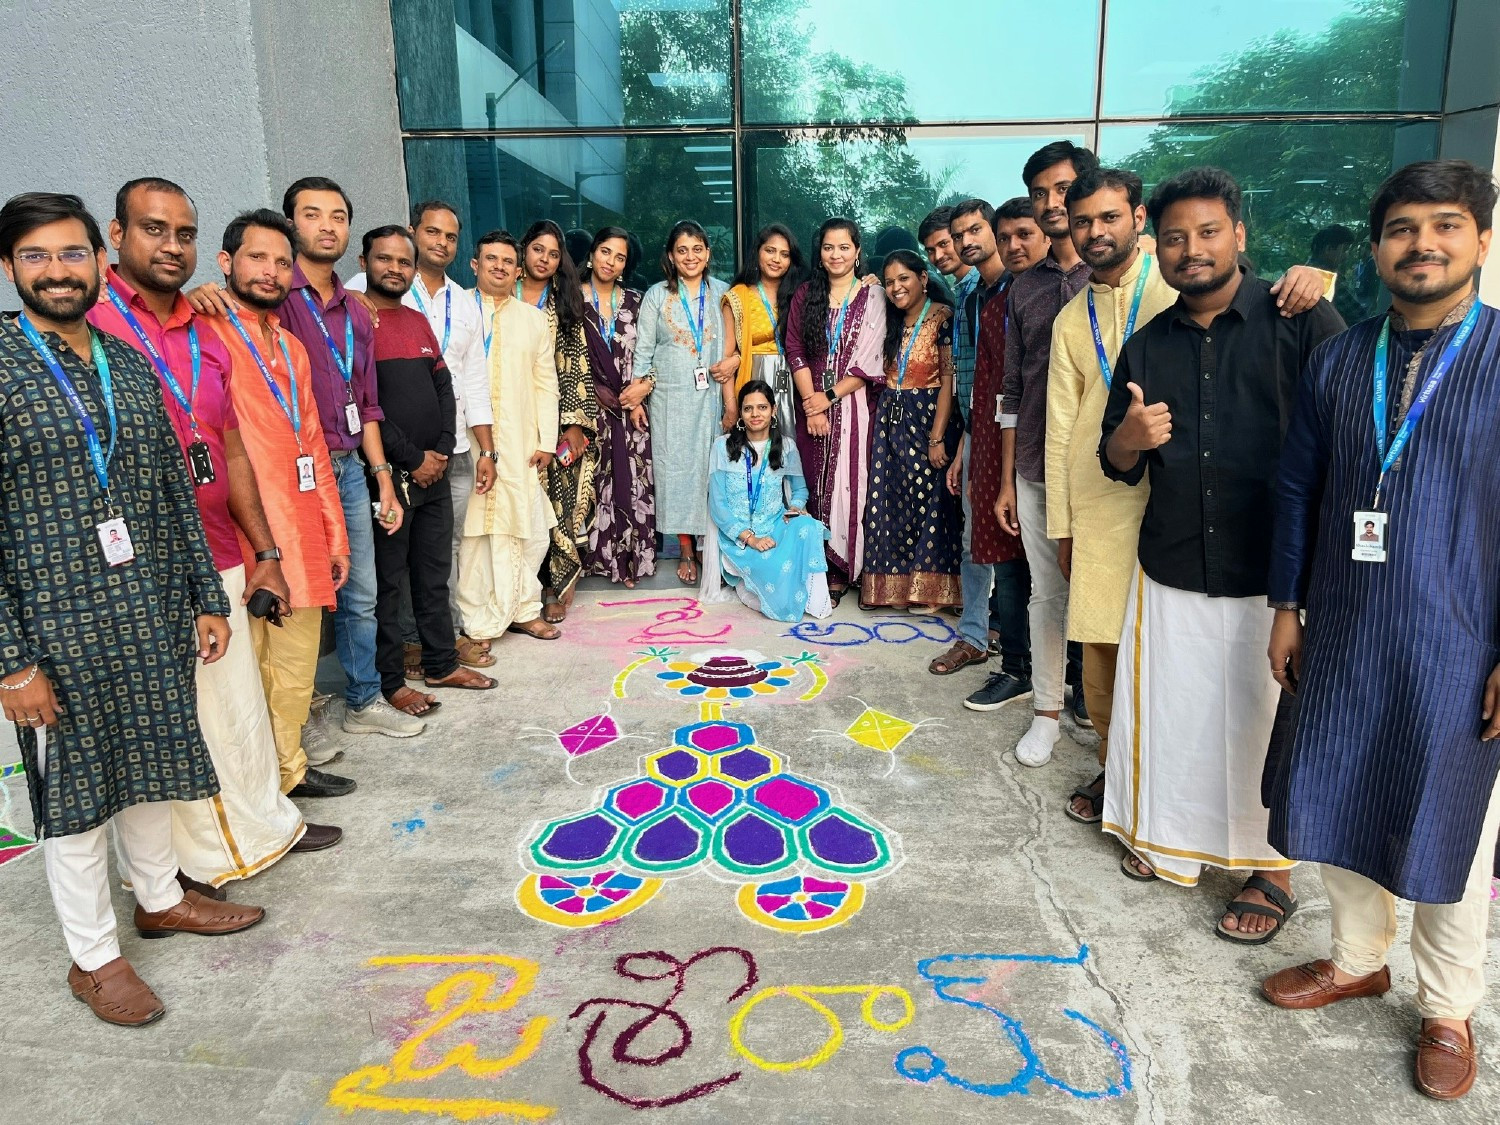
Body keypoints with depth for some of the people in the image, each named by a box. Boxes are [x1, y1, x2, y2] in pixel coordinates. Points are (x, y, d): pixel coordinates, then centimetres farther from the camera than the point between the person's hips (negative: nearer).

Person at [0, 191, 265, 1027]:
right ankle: (95, 956, 27)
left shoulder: (131, 366, 6)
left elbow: (176, 489, 10)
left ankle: (161, 897, 40)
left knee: (150, 765, 19)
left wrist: (208, 598, 9)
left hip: (152, 615, 5)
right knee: (74, 787, 9)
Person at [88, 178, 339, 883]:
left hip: (220, 562, 7)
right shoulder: (93, 326, -10)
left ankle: (263, 821, 34)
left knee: (241, 702, 17)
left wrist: (264, 552, 14)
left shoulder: (205, 337, 14)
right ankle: (205, 858, 22)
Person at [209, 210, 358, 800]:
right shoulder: (206, 331, -6)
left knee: (297, 664, 16)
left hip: (301, 532, 8)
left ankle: (288, 767, 32)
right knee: (250, 666, 2)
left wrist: (334, 533, 17)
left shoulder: (291, 347, 19)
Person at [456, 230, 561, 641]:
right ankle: (478, 621, 7)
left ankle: (522, 609, 21)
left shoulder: (534, 319, 18)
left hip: (520, 445, 4)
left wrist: (546, 442, 6)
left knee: (532, 530, 5)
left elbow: (546, 384, 14)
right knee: (474, 529, -4)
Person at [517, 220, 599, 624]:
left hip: (558, 416, 1)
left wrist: (577, 423, -5)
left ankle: (558, 585, 8)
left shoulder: (565, 304, 10)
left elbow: (577, 365, 3)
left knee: (560, 497, -3)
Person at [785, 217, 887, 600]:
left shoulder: (872, 297, 3)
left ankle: (840, 572, 2)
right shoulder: (805, 294, 10)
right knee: (813, 485, 3)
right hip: (811, 406, 2)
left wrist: (829, 396, -11)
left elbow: (869, 361, -4)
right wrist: (811, 403, -9)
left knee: (847, 484, -4)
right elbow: (795, 350, 2)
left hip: (852, 406, -2)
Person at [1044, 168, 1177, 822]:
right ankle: (1112, 768, 24)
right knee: (1100, 644, 6)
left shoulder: (1180, 291, 1)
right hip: (1096, 503, 4)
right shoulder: (1071, 320, 14)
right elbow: (1060, 428, 12)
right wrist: (1061, 525, 10)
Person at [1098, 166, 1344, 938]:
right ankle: (1173, 837, 35)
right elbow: (1117, 465, 11)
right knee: (1170, 713, 13)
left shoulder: (1299, 321, -6)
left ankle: (1272, 871, 27)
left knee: (1264, 722, 7)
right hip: (1171, 571, 4)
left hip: (1273, 574, -3)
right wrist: (1129, 437, -11)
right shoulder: (1146, 346, 8)